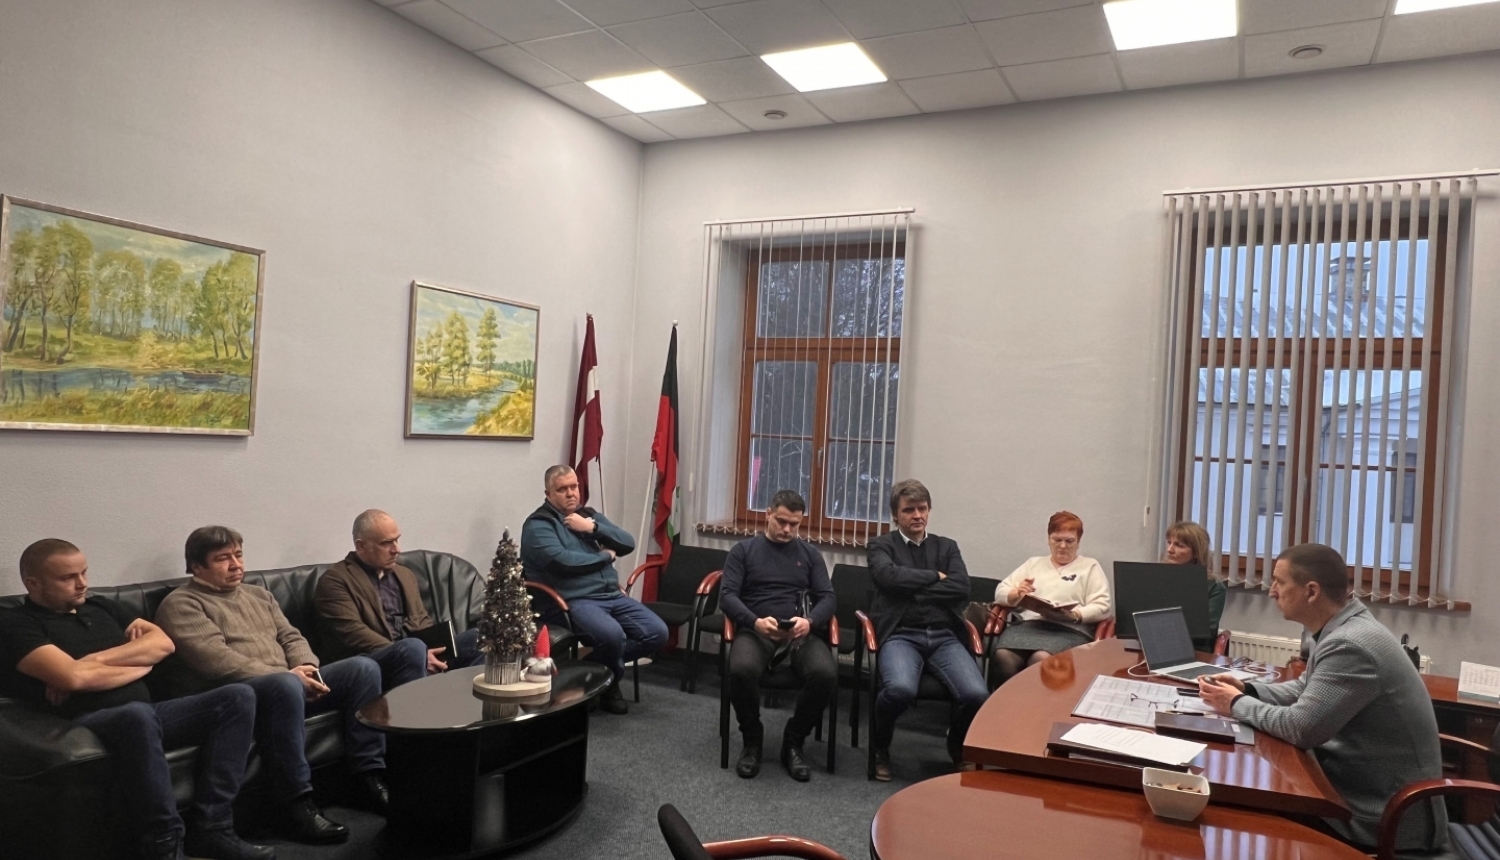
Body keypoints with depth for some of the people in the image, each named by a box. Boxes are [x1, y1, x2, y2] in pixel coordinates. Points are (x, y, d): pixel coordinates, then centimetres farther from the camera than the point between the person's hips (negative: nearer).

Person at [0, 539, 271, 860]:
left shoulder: (100, 607, 21)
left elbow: (162, 643, 10)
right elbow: (73, 677, -17)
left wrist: (95, 660, -4)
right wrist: (138, 667, -1)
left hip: (145, 715, 7)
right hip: (88, 724, -7)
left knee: (237, 697, -13)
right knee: (138, 714, -41)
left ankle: (210, 829, -17)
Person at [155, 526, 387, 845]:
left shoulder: (258, 595, 24)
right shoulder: (181, 604, 0)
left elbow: (291, 637, 18)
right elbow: (215, 660, -14)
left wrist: (306, 667, -6)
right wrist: (286, 674, -18)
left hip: (288, 683, 7)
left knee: (363, 668, -13)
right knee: (286, 685, -39)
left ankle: (372, 776, -12)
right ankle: (296, 805, -31)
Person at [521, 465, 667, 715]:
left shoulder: (589, 515, 17)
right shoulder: (538, 525, -3)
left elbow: (628, 544, 9)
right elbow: (562, 561, -20)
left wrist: (593, 528, -7)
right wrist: (606, 556, -6)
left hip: (612, 595, 7)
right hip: (571, 601, -7)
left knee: (657, 632, -7)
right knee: (612, 634, -33)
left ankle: (598, 664, 11)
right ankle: (610, 681, 1)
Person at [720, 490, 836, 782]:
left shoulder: (810, 554, 19)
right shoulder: (743, 550, 12)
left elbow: (828, 598, 9)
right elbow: (727, 595, 1)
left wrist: (810, 621, -15)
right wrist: (754, 621, -19)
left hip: (801, 633, 2)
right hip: (755, 631, -1)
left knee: (826, 674, -31)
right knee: (742, 669, -36)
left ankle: (793, 742, -5)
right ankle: (752, 740, -6)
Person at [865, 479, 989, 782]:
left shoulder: (947, 547, 20)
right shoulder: (881, 546, 11)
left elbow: (961, 589, 2)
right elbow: (889, 576, -12)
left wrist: (913, 592, -4)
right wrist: (935, 576, -1)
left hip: (945, 636, 3)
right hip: (901, 635, -3)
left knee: (977, 695, -24)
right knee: (901, 688, -35)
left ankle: (960, 748, 12)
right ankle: (880, 748, 0)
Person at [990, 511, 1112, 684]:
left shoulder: (1090, 567, 19)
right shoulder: (1033, 563, 27)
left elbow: (1101, 607, 6)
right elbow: (1000, 592, 21)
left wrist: (1074, 615, -13)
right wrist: (1017, 594, -2)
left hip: (1069, 629, -2)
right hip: (1027, 624, 3)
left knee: (1042, 658, -37)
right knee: (1003, 655, -32)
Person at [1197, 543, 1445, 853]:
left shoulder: (1349, 645, -27)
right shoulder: (1345, 629, 5)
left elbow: (1299, 727, -28)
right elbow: (1306, 690, 18)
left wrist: (1237, 705, -12)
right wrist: (1247, 690, 2)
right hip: (1365, 791, 8)